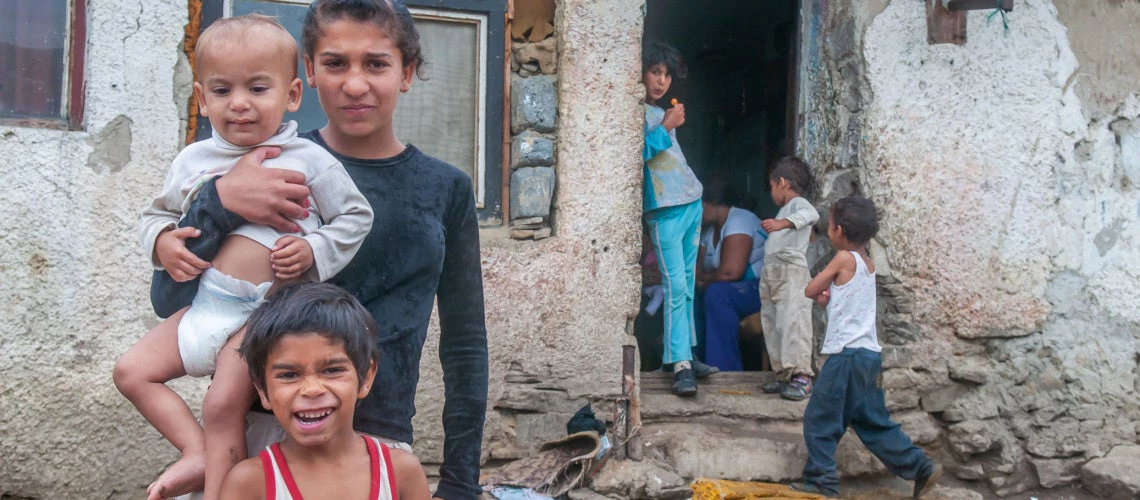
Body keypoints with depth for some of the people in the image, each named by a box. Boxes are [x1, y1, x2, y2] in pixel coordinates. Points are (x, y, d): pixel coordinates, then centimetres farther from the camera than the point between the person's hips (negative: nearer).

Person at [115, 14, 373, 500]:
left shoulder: (309, 161, -3)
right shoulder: (193, 160, 9)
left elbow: (355, 217, 2)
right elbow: (159, 212, 22)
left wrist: (313, 251, -13)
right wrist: (162, 242, 0)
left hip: (263, 314, -6)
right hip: (203, 305, 6)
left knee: (223, 405, -14)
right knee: (132, 370, 4)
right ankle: (198, 453, 7)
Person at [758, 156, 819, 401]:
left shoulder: (798, 204, -3)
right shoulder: (784, 209, 28)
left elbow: (811, 214, -27)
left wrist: (783, 222, -40)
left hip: (791, 272, -10)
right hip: (771, 273, 10)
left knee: (792, 322, -16)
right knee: (773, 326, 8)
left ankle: (801, 376, -19)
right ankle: (784, 375, 12)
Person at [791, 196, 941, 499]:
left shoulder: (844, 259, -10)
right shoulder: (868, 264, 14)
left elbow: (810, 291, -4)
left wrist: (822, 290, 14)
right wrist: (827, 296, 2)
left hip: (848, 354, -9)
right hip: (868, 353, 9)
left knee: (819, 419, 0)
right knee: (873, 422, 16)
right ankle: (921, 468, 14)